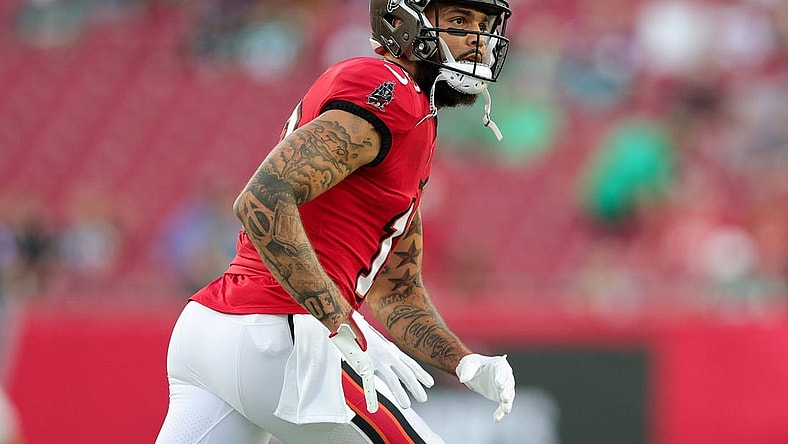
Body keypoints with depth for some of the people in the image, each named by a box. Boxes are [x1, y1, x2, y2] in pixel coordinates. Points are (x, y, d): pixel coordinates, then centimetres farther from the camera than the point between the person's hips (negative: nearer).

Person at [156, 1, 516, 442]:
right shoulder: (385, 91, -11)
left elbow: (393, 292, 25)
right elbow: (263, 200, -24)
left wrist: (467, 365, 10)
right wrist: (342, 327, -26)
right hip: (271, 340, -10)